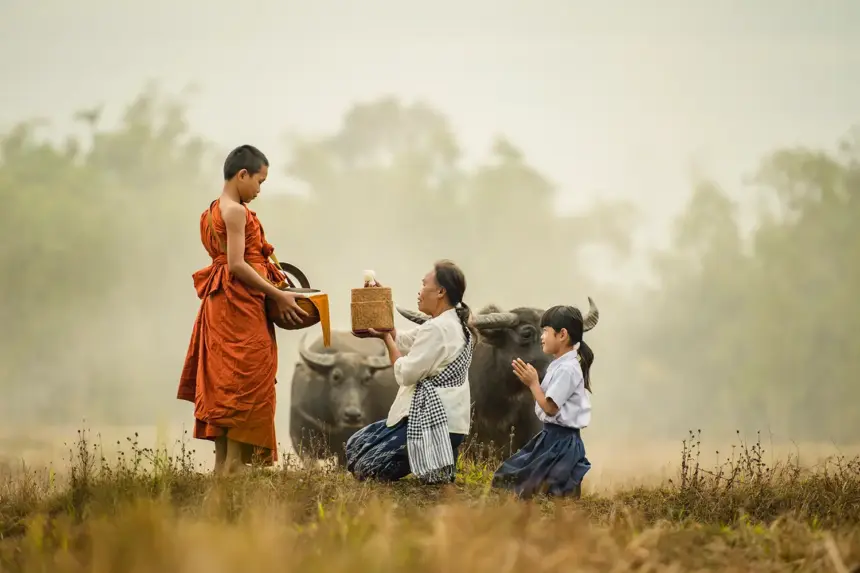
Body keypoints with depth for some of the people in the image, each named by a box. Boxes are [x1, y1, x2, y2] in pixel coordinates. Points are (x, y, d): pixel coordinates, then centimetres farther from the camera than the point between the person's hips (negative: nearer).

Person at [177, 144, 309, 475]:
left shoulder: (213, 211, 16)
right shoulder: (236, 211, -13)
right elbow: (237, 265, -20)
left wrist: (273, 289, 15)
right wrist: (278, 296, -16)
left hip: (222, 307, 10)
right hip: (240, 306, -10)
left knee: (224, 386, 10)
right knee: (245, 385, -8)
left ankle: (223, 466, 12)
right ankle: (234, 466, -10)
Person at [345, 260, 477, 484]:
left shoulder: (437, 329, -19)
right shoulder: (450, 324, 14)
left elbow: (406, 373, -16)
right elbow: (402, 342, 20)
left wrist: (386, 338, -4)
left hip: (433, 421, -10)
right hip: (439, 416, 10)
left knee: (364, 467, -9)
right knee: (355, 446, 14)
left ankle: (437, 466, -5)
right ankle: (433, 460, 8)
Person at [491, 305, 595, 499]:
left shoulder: (567, 369, -19)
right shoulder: (560, 365, 12)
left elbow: (550, 408, -20)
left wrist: (533, 383, -14)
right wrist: (533, 381, 7)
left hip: (562, 440, -10)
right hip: (551, 437, 10)